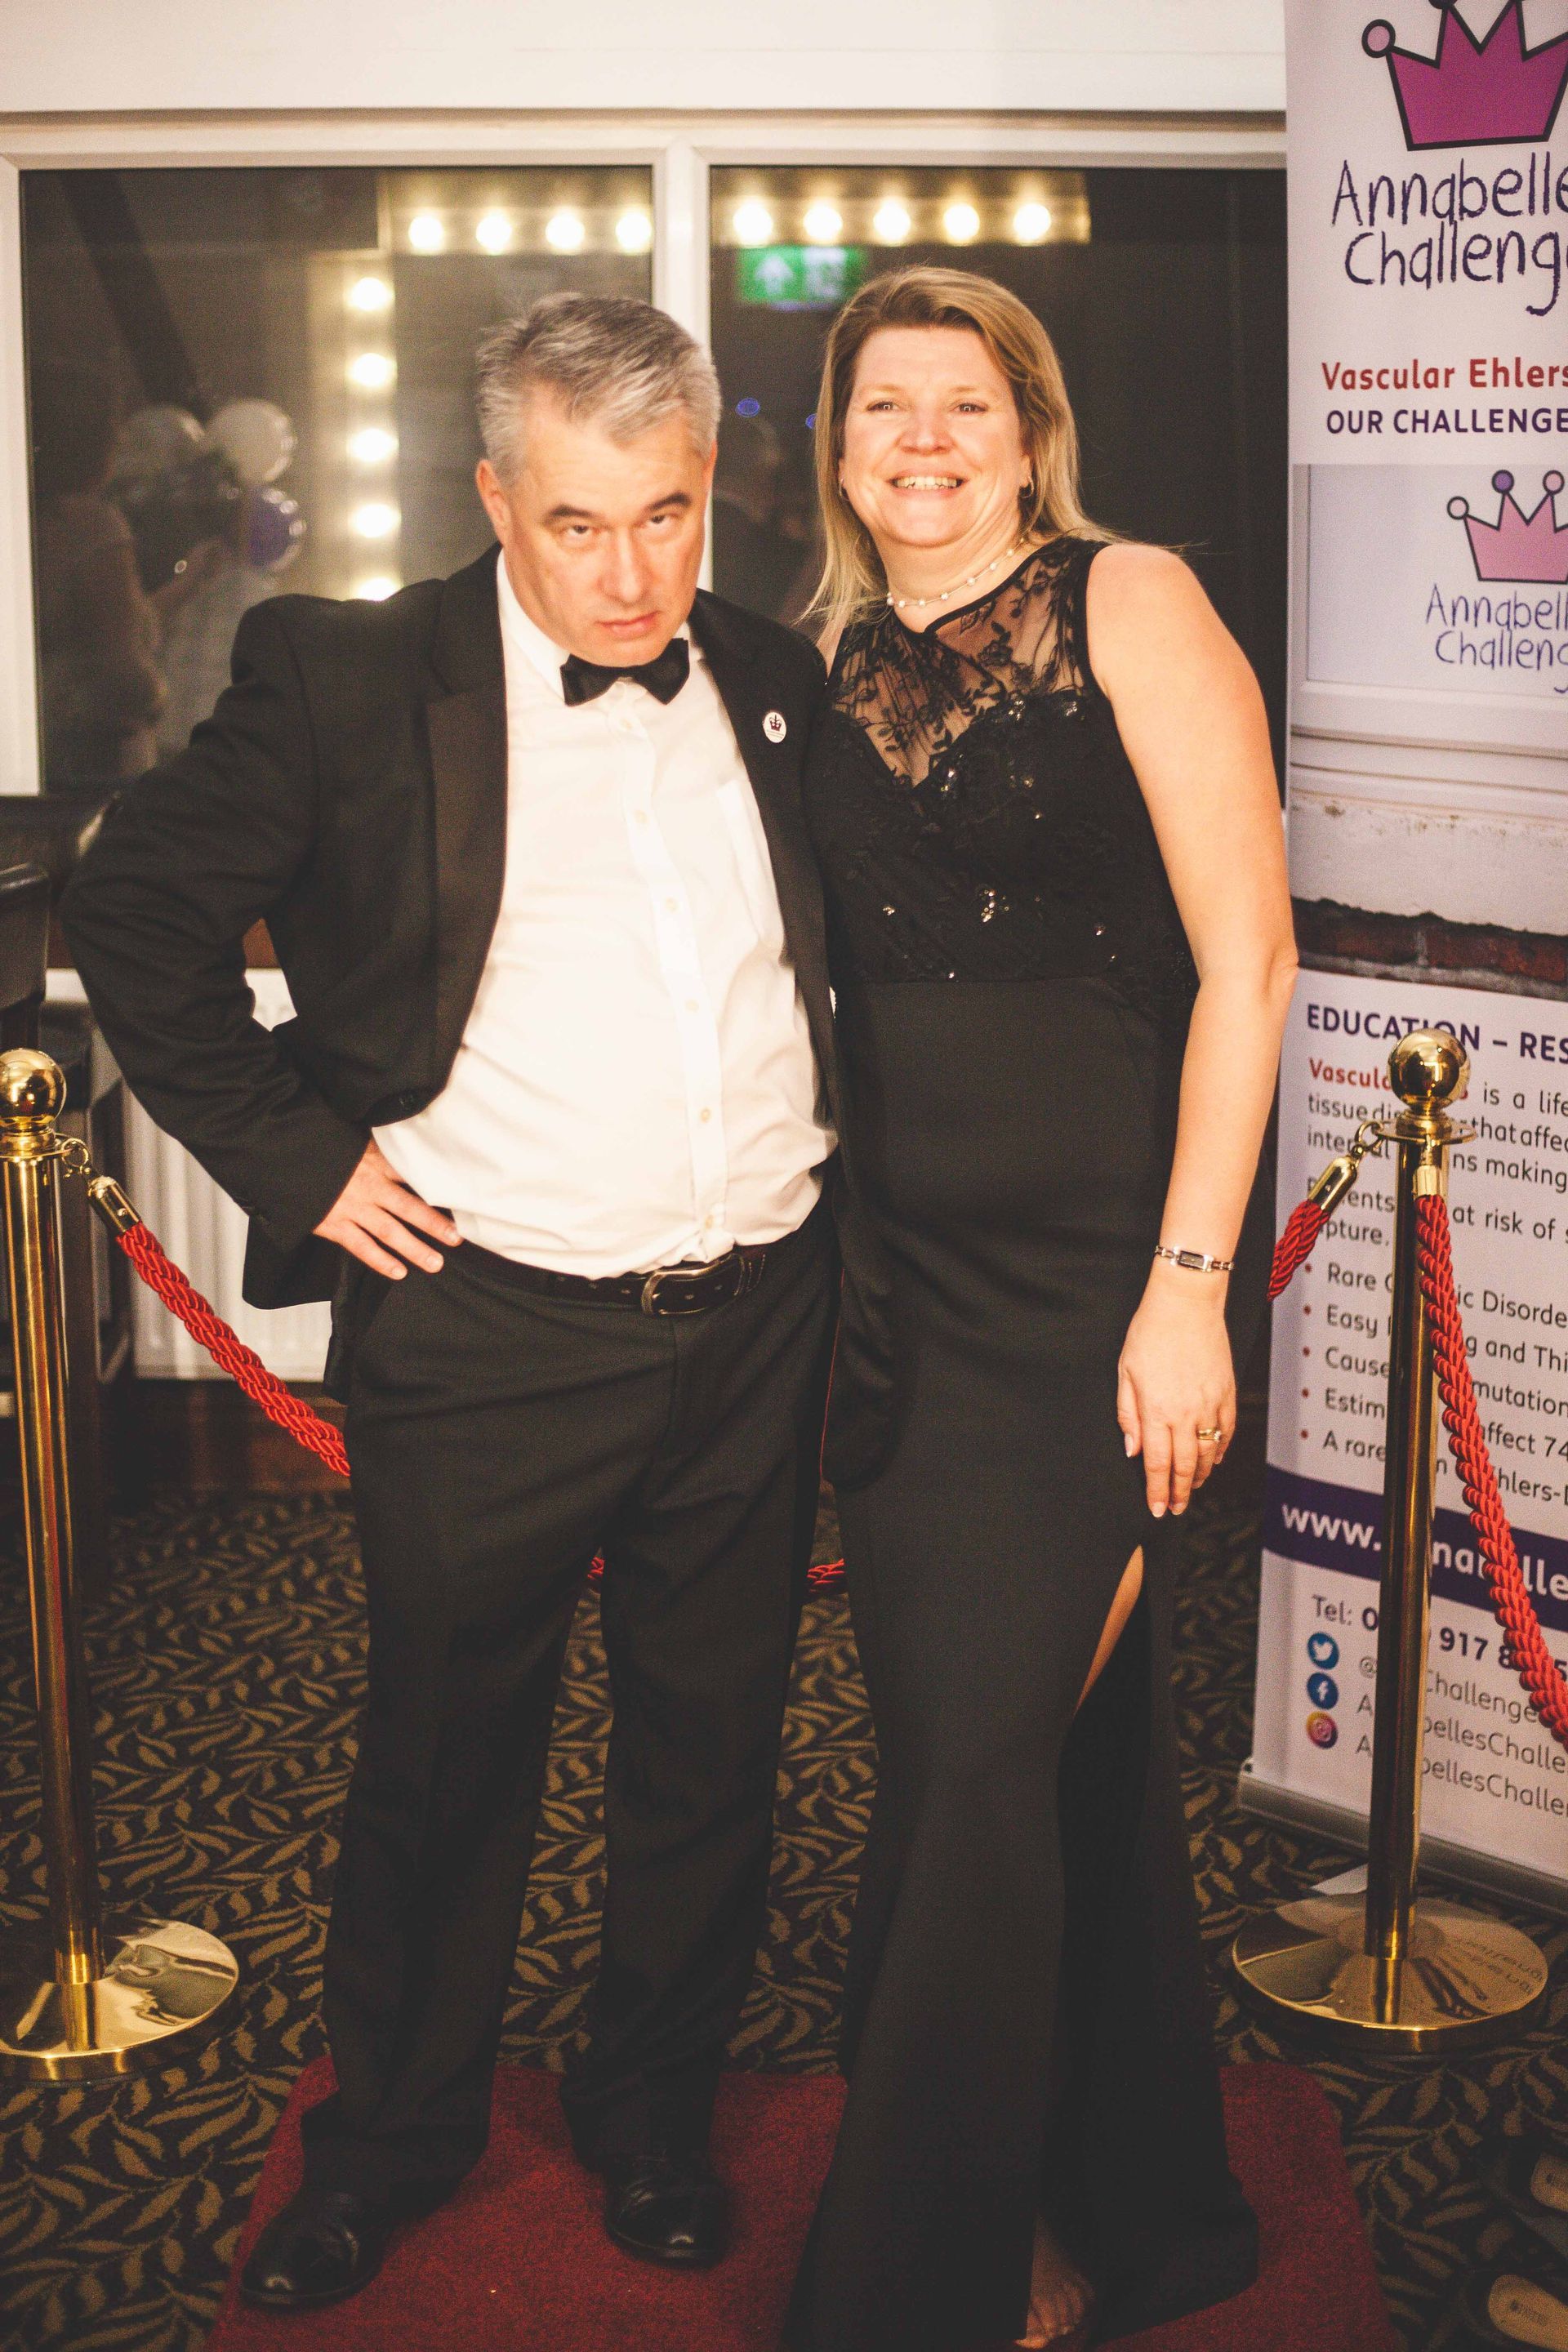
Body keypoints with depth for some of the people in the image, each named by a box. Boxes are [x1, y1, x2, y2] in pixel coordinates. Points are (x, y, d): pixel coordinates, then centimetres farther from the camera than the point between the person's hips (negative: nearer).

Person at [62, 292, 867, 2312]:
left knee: (709, 1754, 15)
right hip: (484, 1332, -3)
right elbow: (134, 914, -3)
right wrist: (296, 1154, -8)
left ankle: (653, 2112, 38)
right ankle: (390, 2137, 35)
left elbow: (850, 939, 21)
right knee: (444, 1761, 12)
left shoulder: (776, 683, 7)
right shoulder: (347, 683, -6)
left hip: (760, 1323, 4)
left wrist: (840, 1149, 9)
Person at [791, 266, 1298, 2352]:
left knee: (976, 1776, -4)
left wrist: (1189, 1284, -15)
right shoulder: (838, 669, 12)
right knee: (1073, 1757, 14)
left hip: (1106, 1269, -5)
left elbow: (1245, 959, -9)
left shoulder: (1128, 603, -4)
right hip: (906, 1273, 5)